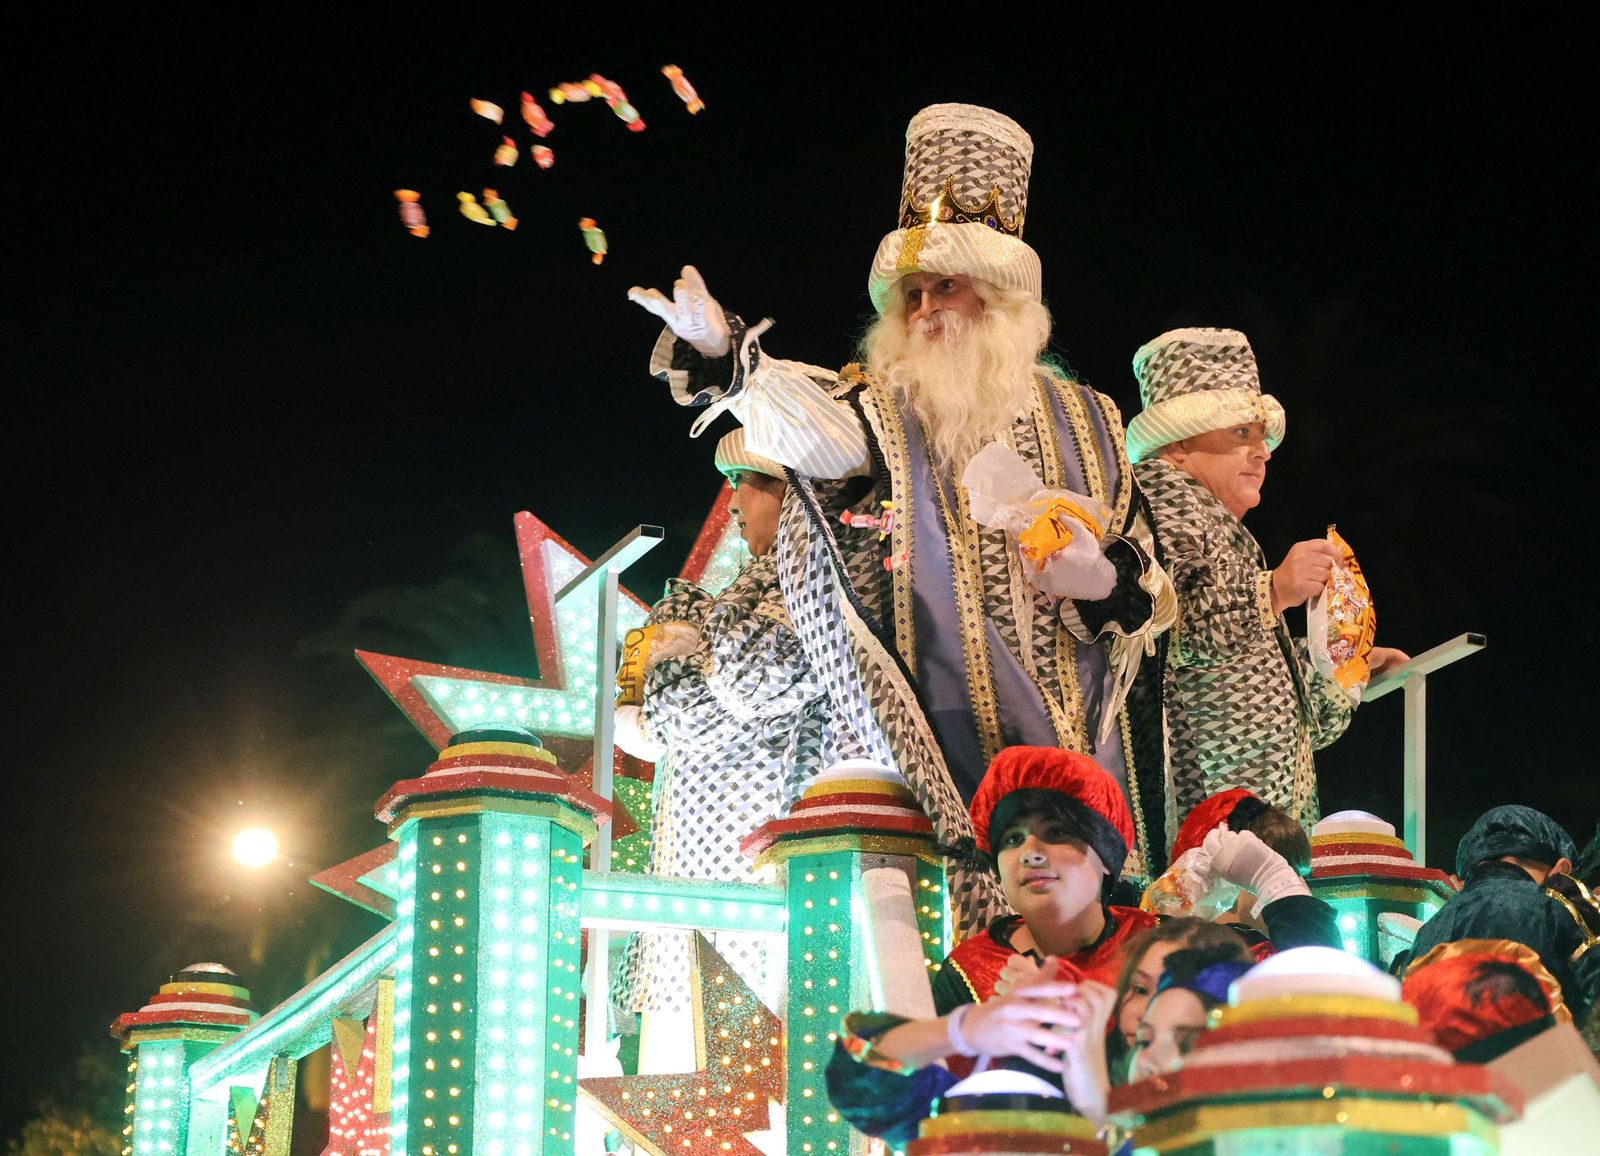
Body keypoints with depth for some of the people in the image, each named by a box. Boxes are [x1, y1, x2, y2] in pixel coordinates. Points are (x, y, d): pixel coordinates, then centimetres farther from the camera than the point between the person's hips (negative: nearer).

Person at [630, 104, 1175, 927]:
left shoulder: (1084, 420, 16)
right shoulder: (877, 411, 5)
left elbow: (1151, 584, 19)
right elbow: (808, 423, -20)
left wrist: (1105, 583, -6)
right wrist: (722, 356, -41)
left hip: (1082, 752, 3)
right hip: (941, 764, -3)